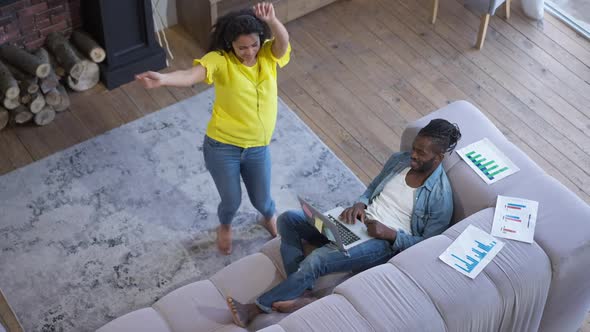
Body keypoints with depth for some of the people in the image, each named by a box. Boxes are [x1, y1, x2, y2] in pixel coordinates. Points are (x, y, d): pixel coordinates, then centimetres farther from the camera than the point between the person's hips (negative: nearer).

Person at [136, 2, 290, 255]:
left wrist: (272, 21, -51)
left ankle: (270, 218, 58)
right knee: (231, 201, 13)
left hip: (257, 149, 3)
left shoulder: (269, 55, -6)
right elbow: (191, 75, -34)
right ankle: (225, 226, 51)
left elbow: (283, 41, -29)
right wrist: (162, 79, -56)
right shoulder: (220, 60, -17)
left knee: (261, 199, 20)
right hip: (222, 147, -3)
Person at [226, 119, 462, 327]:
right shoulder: (399, 160, 5)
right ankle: (301, 295, -19)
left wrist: (390, 233, -21)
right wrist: (360, 204, -4)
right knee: (288, 219, -10)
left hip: (385, 243, -8)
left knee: (316, 260, -30)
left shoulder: (440, 196, -13)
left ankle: (257, 308, -17)